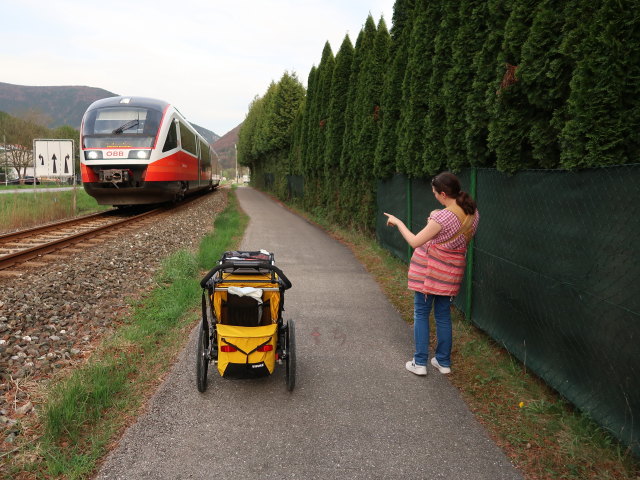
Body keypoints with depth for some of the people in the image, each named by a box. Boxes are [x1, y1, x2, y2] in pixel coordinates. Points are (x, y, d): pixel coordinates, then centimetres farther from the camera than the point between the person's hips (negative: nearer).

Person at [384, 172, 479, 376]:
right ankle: (444, 362, 25)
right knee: (443, 315, 17)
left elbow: (414, 242, -17)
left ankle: (420, 363, 12)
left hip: (429, 269, -6)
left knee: (421, 313, 7)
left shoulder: (443, 216, -24)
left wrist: (398, 222, -4)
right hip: (452, 270, 7)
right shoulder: (473, 214, -1)